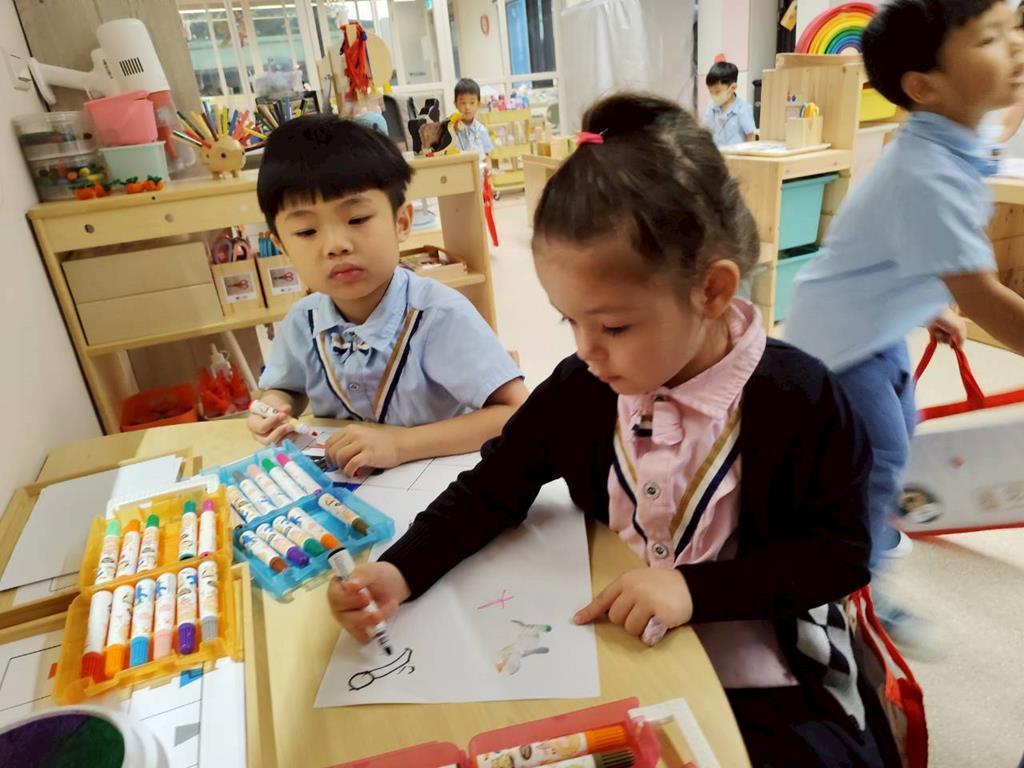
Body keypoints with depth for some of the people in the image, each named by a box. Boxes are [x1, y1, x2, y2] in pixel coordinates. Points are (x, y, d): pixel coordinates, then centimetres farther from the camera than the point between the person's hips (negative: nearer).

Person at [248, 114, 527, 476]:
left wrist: (401, 443, -28)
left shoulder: (441, 315, -21)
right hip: (342, 487, 4)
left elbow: (518, 414, -24)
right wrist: (272, 410, -8)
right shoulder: (301, 322, -5)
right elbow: (287, 389, 15)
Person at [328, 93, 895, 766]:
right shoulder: (581, 387, -8)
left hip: (764, 675, -1)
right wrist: (400, 572, -15)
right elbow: (494, 489, 1)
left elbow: (843, 552, -11)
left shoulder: (796, 399, -18)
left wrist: (697, 588, -25)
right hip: (612, 651, 2)